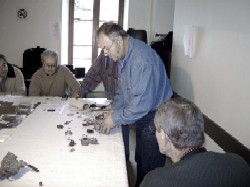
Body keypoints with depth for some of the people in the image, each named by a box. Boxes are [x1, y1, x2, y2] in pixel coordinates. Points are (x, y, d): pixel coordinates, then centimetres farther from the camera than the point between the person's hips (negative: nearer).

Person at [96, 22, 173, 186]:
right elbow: (122, 89, 14)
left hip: (155, 118, -9)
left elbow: (142, 103, -31)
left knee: (150, 169, 2)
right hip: (142, 117, 9)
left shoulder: (141, 59, -29)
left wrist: (116, 119, -21)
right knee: (140, 161, 22)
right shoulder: (123, 54, 3)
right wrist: (114, 112, 2)